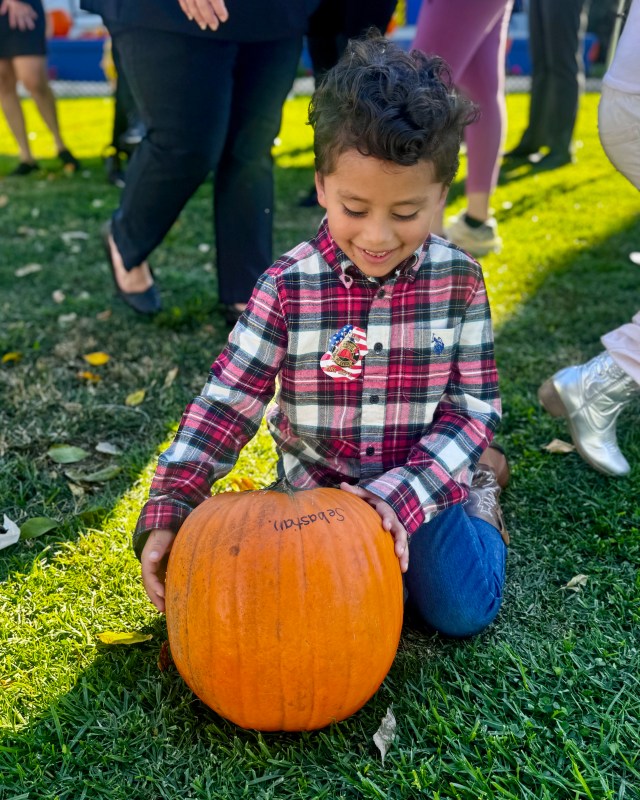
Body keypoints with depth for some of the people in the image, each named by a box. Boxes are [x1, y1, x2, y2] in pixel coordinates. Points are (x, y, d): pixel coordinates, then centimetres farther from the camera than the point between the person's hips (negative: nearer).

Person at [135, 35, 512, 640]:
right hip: (318, 487, 1)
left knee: (462, 611, -11)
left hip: (424, 482, 0)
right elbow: (226, 404, -13)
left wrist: (403, 494, -25)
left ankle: (480, 487, 20)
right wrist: (166, 514, -21)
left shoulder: (459, 282, -13)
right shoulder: (287, 288, -15)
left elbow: (474, 406, -11)